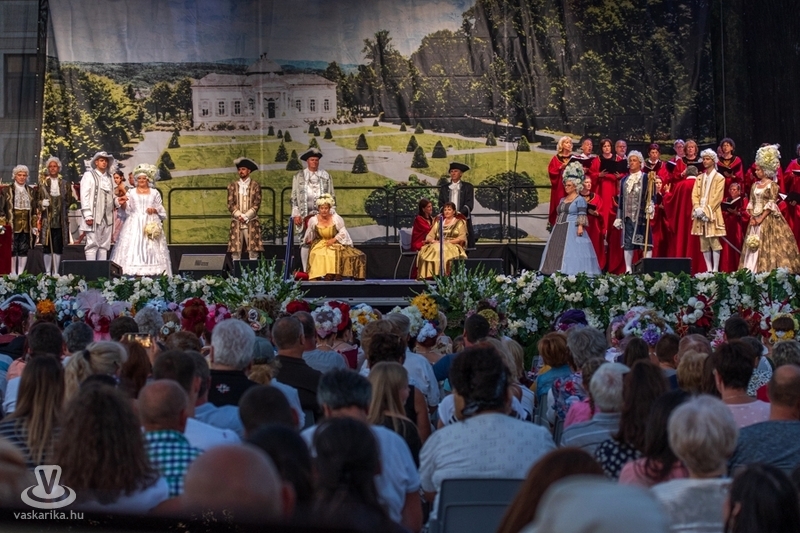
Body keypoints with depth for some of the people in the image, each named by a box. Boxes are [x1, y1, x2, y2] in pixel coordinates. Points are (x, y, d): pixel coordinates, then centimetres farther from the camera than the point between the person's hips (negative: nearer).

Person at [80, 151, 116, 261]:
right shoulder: (89, 175, 2)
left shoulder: (109, 178, 19)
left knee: (104, 245, 5)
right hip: (94, 216, -6)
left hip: (107, 217, 6)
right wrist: (88, 216, -13)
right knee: (92, 244, -8)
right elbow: (84, 195, -5)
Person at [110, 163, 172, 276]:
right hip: (134, 224, 0)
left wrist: (155, 210, -9)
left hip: (150, 223, 0)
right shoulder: (131, 193, 11)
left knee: (151, 249, -9)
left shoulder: (155, 193, 11)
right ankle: (133, 274, -15)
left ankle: (152, 274, -12)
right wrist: (123, 204, -16)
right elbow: (127, 210, 4)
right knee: (133, 248, -11)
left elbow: (161, 210, 11)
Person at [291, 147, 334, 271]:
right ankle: (306, 271, 2)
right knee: (305, 242, -2)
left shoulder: (326, 176, 11)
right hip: (305, 214, -1)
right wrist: (296, 214, -2)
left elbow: (332, 196, 12)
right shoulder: (299, 176, 7)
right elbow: (294, 197, 6)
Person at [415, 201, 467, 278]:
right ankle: (429, 275, -36)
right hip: (437, 245, 4)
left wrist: (448, 241, -13)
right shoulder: (438, 222, 25)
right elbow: (429, 236, 18)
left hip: (453, 246, -4)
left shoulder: (459, 222, 13)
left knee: (445, 252, -40)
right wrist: (432, 240, -6)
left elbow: (462, 238, 0)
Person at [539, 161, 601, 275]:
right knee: (557, 252, 1)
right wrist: (554, 229, 18)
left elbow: (582, 215, -13)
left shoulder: (580, 200, -4)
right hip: (560, 231, 8)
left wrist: (580, 226, -24)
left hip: (573, 230, -8)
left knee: (572, 252, -14)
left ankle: (571, 273, -17)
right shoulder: (562, 200, 19)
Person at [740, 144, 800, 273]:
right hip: (756, 220, 6)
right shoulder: (755, 185, 13)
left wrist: (761, 218, -15)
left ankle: (769, 270, -8)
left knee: (768, 246, -9)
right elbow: (751, 203, 11)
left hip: (768, 219, -6)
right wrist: (752, 217, -4)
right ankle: (754, 271, 4)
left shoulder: (771, 185, -5)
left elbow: (771, 204, -11)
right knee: (754, 247, 3)